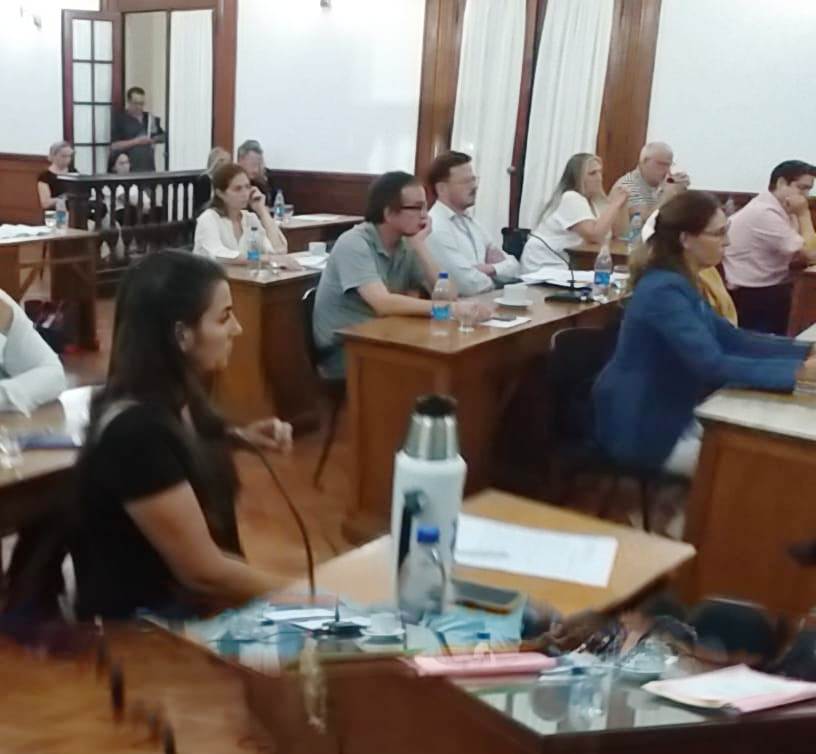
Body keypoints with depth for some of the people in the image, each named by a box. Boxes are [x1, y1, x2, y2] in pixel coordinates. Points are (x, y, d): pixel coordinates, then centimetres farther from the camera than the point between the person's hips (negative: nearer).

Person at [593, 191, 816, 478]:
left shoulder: (680, 284, 8)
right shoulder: (665, 291, -24)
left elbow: (732, 339, 8)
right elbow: (713, 365, -31)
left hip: (666, 417, 10)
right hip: (642, 432, -9)